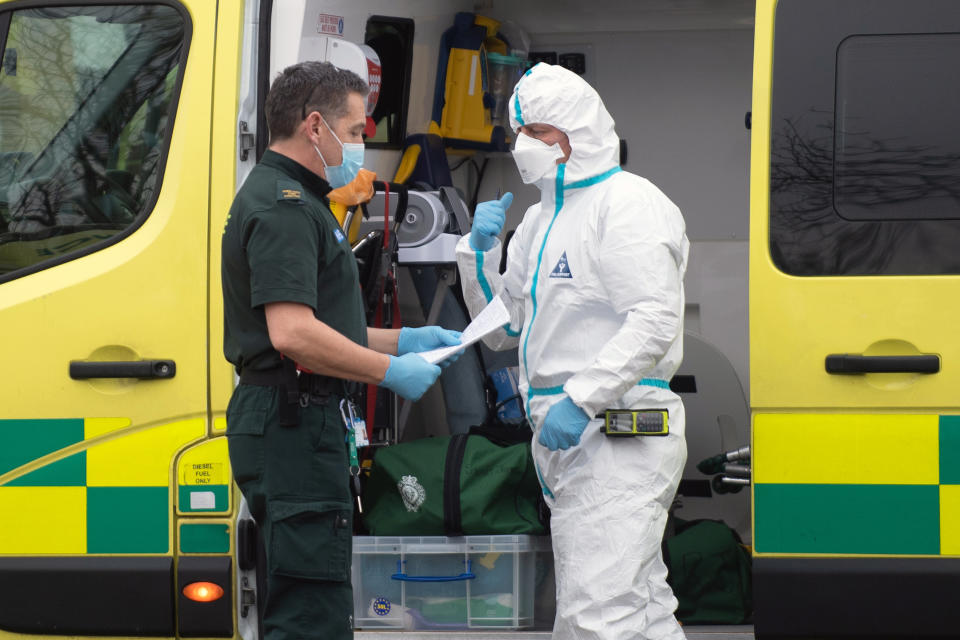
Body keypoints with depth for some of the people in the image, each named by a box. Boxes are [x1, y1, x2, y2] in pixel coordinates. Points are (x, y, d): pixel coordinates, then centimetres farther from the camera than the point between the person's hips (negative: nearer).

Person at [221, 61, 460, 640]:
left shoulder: (296, 202, 21)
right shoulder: (284, 208, -14)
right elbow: (292, 333, -25)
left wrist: (402, 339, 19)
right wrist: (391, 371, -16)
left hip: (295, 424, 11)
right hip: (295, 423, -11)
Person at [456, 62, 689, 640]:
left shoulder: (627, 204, -9)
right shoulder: (542, 218, 21)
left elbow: (656, 321, -20)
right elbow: (505, 329, 23)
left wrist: (581, 400, -25)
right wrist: (480, 252, 7)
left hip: (616, 435, -10)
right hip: (570, 440, 10)